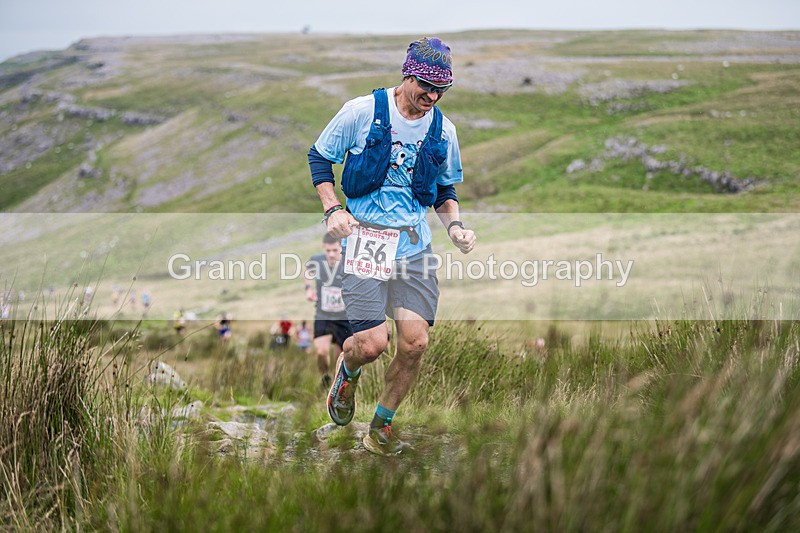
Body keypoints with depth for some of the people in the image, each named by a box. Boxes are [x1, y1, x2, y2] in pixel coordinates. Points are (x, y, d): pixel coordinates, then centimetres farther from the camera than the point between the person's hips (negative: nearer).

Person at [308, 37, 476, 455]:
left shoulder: (442, 129, 6)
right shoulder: (363, 111, -6)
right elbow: (319, 157, 4)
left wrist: (454, 225, 1)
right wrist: (332, 209, -9)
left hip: (414, 242, 4)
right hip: (363, 235, -4)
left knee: (415, 344, -6)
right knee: (372, 344, -15)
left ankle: (380, 428, 16)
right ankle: (347, 372, 24)